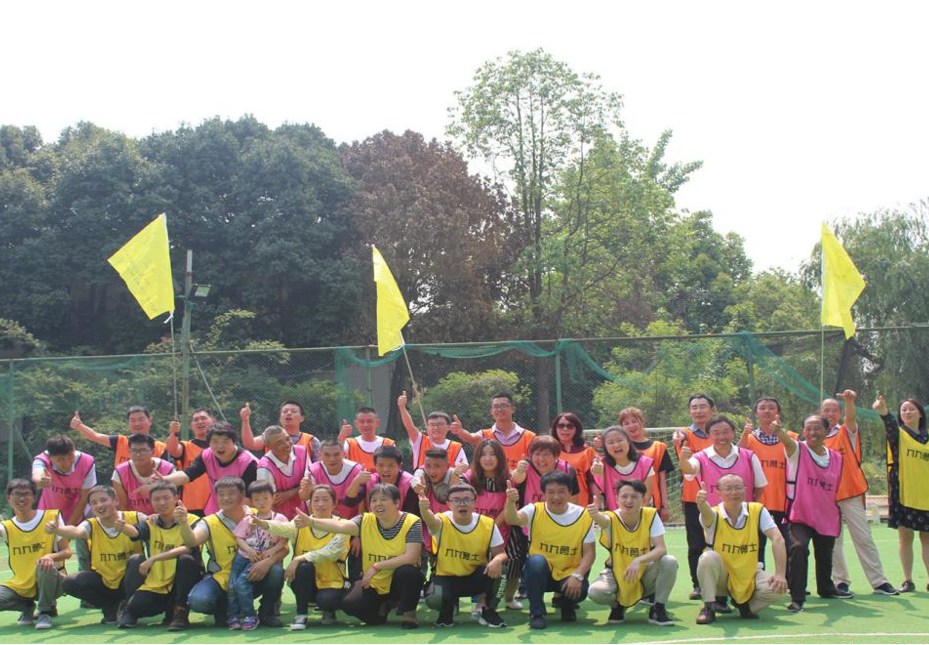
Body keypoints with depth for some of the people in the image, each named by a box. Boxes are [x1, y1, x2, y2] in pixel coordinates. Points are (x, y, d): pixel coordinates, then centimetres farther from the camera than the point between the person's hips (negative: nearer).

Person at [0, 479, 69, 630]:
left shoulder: (52, 517, -3)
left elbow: (66, 552, -6)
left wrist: (51, 556, -28)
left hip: (50, 583, -3)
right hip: (20, 586, 3)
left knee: (44, 564, -37)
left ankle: (45, 612, -12)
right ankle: (27, 607, 9)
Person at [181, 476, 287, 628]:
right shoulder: (210, 523, -3)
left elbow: (283, 547, -10)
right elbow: (192, 541, -24)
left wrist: (269, 561, -31)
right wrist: (184, 524, -45)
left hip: (253, 578, 0)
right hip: (222, 580, 0)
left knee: (276, 571, -30)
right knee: (198, 601, -30)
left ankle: (266, 613, 0)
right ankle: (223, 611, 7)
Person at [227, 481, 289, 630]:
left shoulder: (280, 518, 2)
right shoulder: (248, 519, 10)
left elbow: (284, 539, 0)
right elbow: (239, 538, 5)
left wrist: (273, 550, -17)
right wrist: (249, 550, -12)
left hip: (260, 559, -4)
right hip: (243, 555, 4)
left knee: (242, 582, -22)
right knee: (231, 584, -11)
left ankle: (249, 616, -9)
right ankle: (233, 617, 2)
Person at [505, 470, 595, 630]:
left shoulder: (583, 515, -7)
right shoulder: (535, 511, -11)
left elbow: (589, 552, -7)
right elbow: (513, 519, -32)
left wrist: (577, 576, -23)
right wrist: (511, 503, -54)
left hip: (568, 574, 1)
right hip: (540, 572, -1)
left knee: (580, 590, -30)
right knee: (537, 560, -33)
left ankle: (567, 605, 9)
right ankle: (536, 613, -16)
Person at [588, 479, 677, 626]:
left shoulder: (651, 515, -15)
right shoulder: (612, 518, -20)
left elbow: (661, 549, -23)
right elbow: (603, 520, -46)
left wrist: (638, 560, -41)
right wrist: (595, 514, -72)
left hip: (644, 575, 1)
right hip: (617, 575, -1)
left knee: (669, 562, -28)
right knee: (596, 592, -31)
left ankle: (658, 609, -6)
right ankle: (617, 606, 6)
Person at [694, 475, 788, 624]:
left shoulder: (757, 511, -10)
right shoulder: (715, 514, -17)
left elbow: (777, 539, -18)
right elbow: (707, 513, -42)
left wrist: (780, 574, -30)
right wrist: (702, 503, -68)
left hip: (748, 575, 2)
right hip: (721, 577, -2)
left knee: (778, 588, -24)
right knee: (709, 557, -33)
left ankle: (746, 604, 5)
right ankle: (709, 608, -15)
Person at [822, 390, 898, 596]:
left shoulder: (847, 432, 4)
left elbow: (851, 417, -18)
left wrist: (849, 401, -38)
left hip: (851, 494, -2)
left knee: (864, 538, -1)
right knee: (833, 542, 3)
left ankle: (879, 581, 4)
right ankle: (841, 581, 11)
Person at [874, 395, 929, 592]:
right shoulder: (898, 434, 0)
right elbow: (890, 424, -23)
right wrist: (883, 411, -45)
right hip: (903, 495, -3)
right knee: (905, 538, 0)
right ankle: (908, 581, 6)